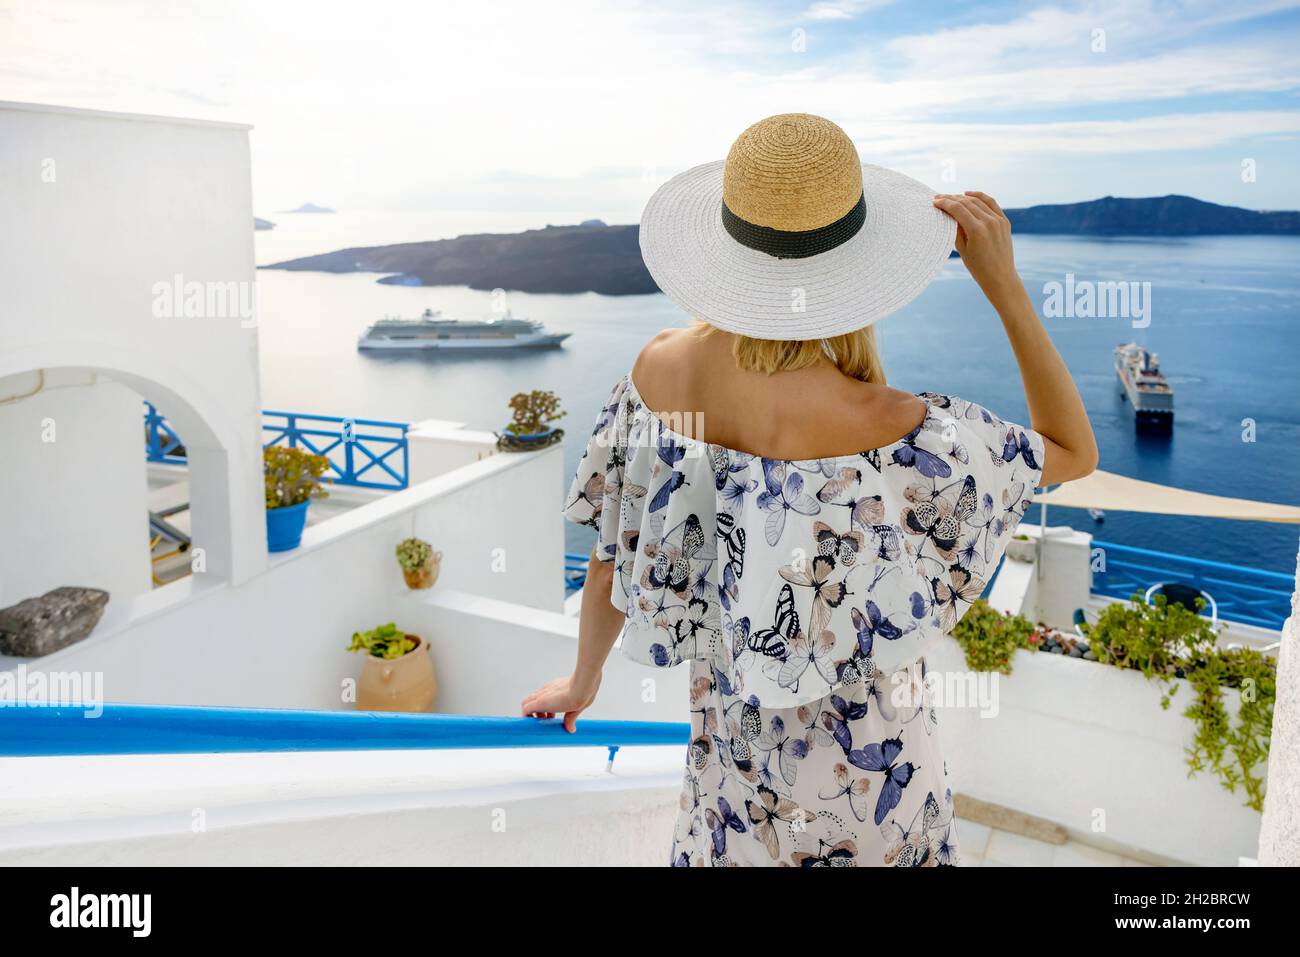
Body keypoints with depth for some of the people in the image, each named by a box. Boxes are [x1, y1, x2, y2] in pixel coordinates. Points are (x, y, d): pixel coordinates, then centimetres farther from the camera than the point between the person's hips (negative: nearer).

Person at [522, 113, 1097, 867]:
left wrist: (584, 681, 12)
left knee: (735, 849, 32)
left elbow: (613, 565, -8)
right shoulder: (882, 427, -34)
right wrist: (1005, 282, -22)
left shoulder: (662, 370, -21)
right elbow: (1076, 453, -15)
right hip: (865, 752, -3)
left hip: (735, 734, 4)